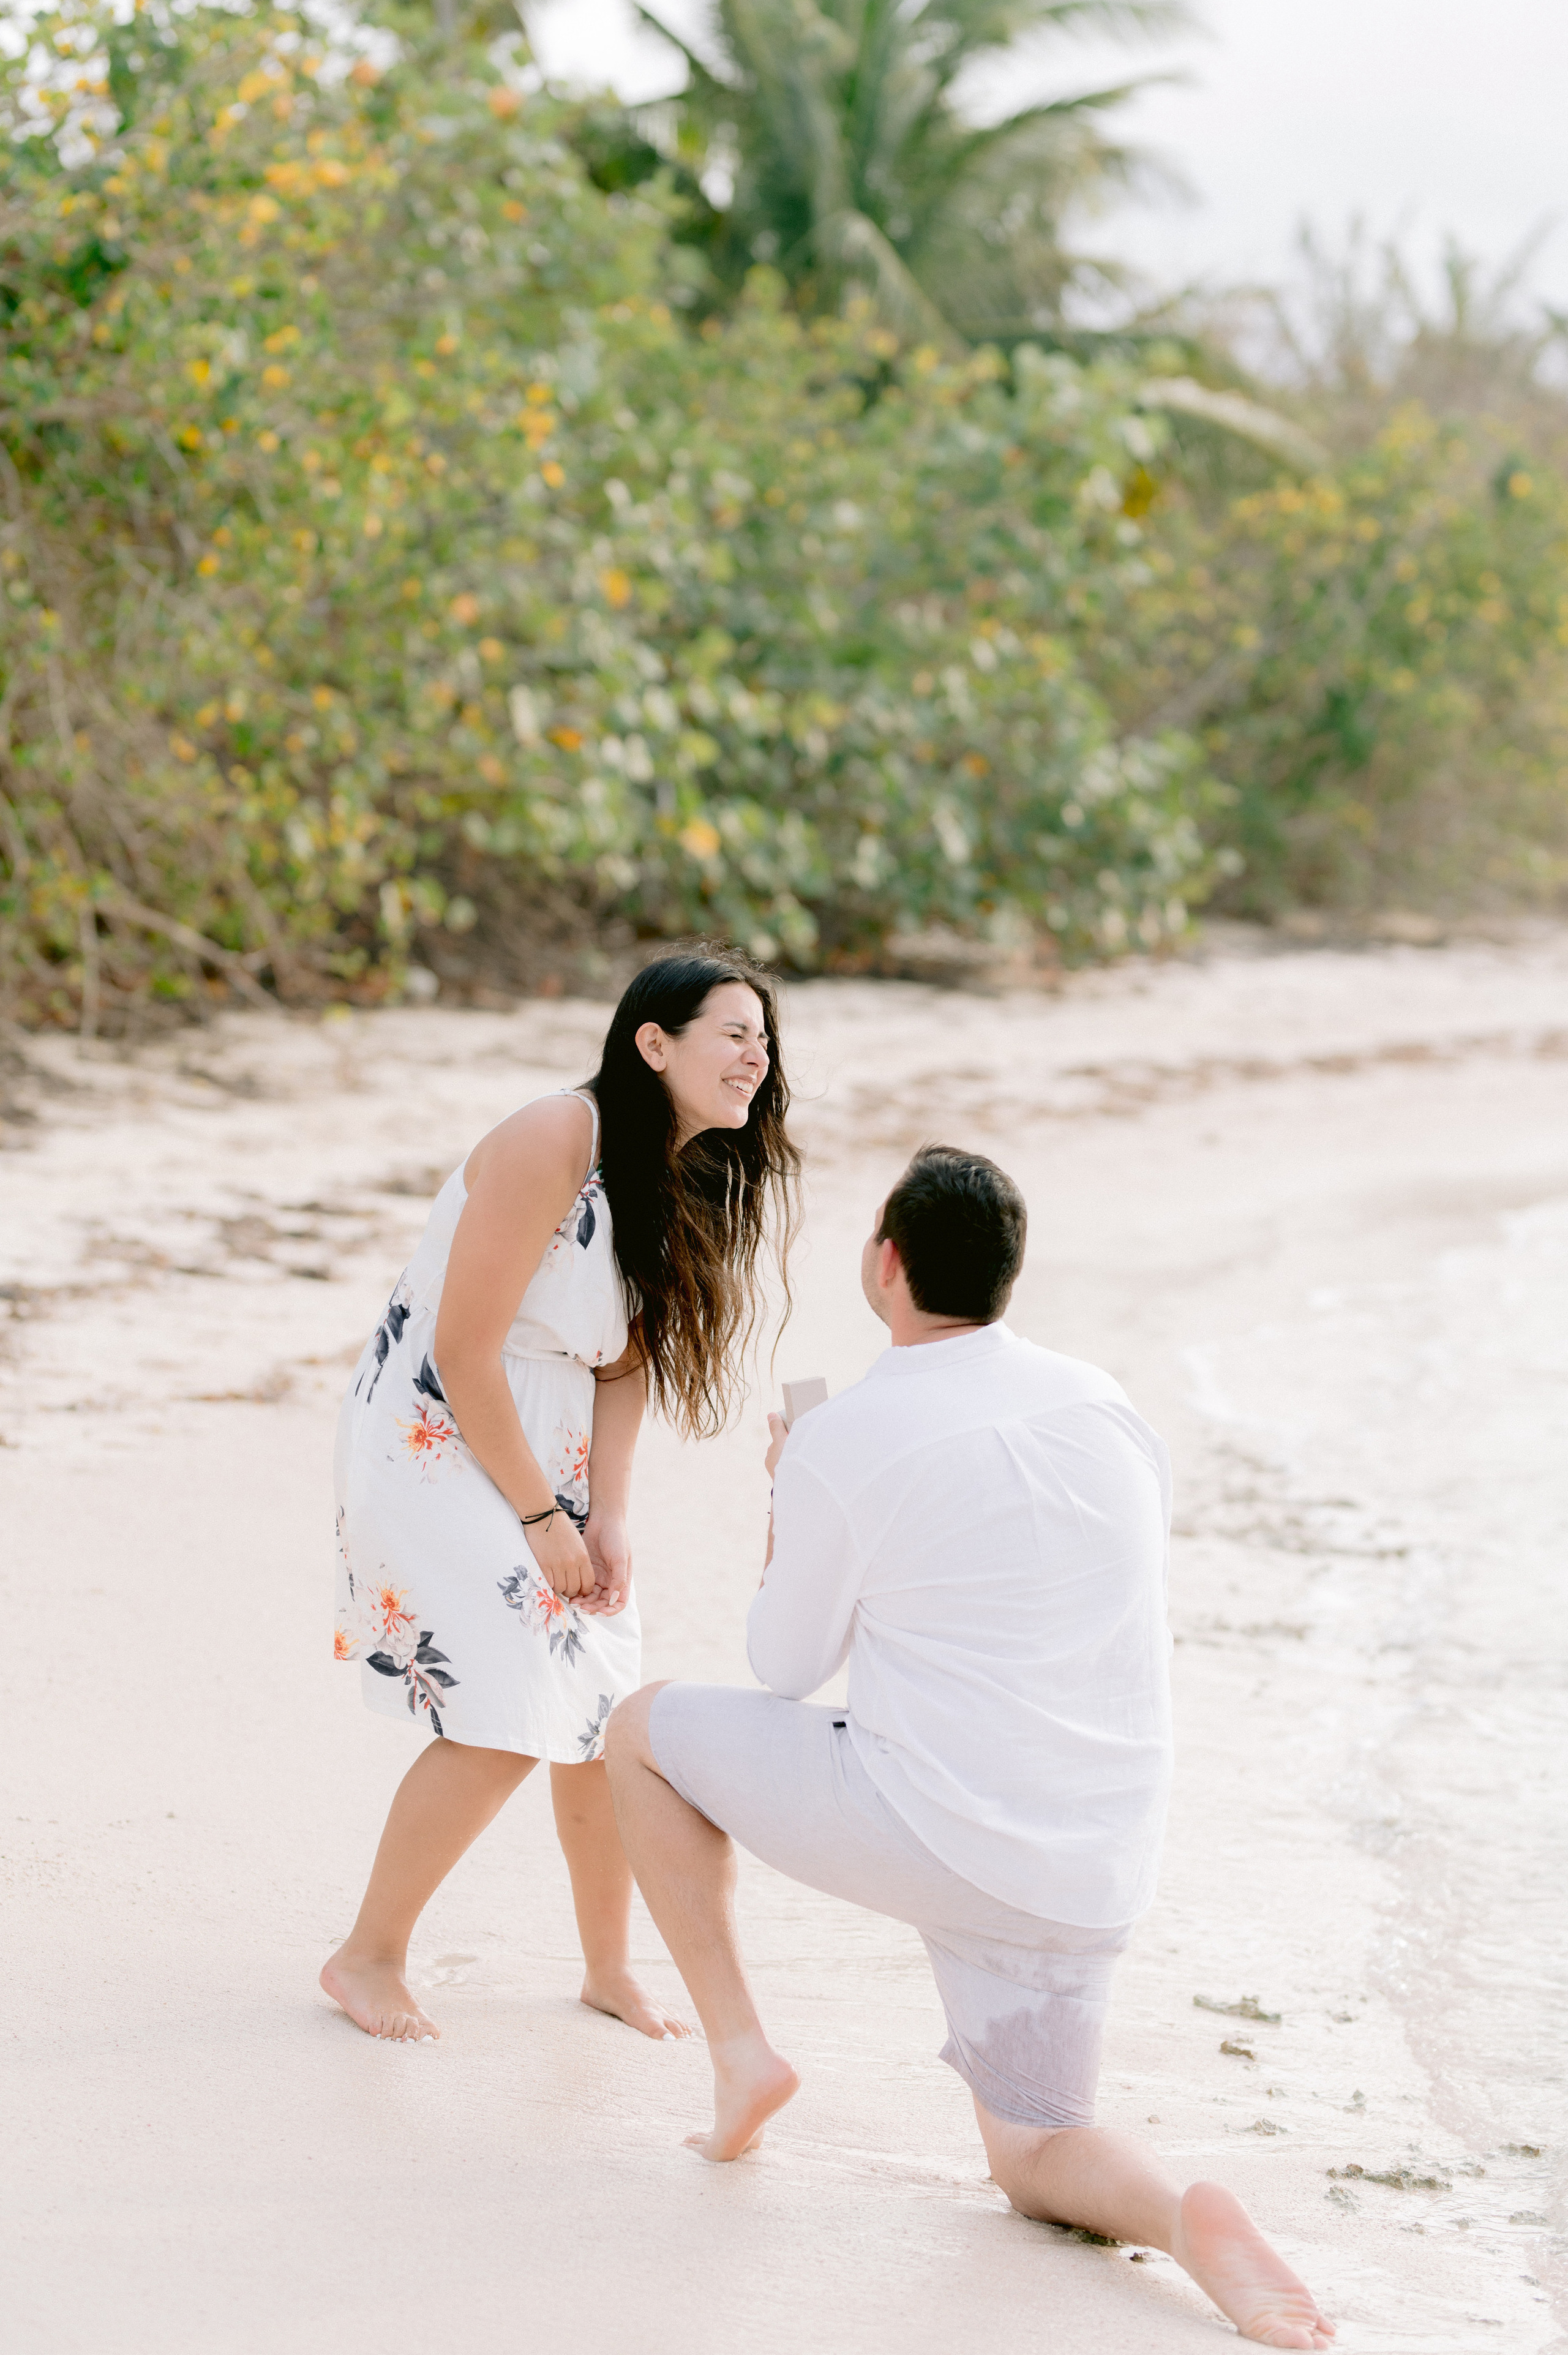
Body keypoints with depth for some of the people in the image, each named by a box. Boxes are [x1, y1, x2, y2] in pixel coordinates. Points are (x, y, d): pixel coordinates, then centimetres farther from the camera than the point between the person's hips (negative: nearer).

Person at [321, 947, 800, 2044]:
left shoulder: (694, 1179, 2)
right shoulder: (555, 1145, -24)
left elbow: (623, 1362, 6)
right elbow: (464, 1351, -22)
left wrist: (608, 1517, -4)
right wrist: (541, 1519, -16)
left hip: (552, 1448, 8)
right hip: (433, 1441, -8)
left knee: (608, 1719, 5)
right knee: (502, 1727, -14)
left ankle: (610, 1966, 22)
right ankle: (369, 1957, 4)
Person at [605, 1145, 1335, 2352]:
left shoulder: (838, 1445, -10)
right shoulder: (1104, 1404, 4)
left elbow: (789, 1668, 3)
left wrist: (785, 1504, 20)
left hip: (931, 1836, -5)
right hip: (1099, 1875, 5)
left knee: (646, 1731, 17)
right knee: (1034, 2154, 21)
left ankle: (740, 2049, 12)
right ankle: (1186, 2216, -12)